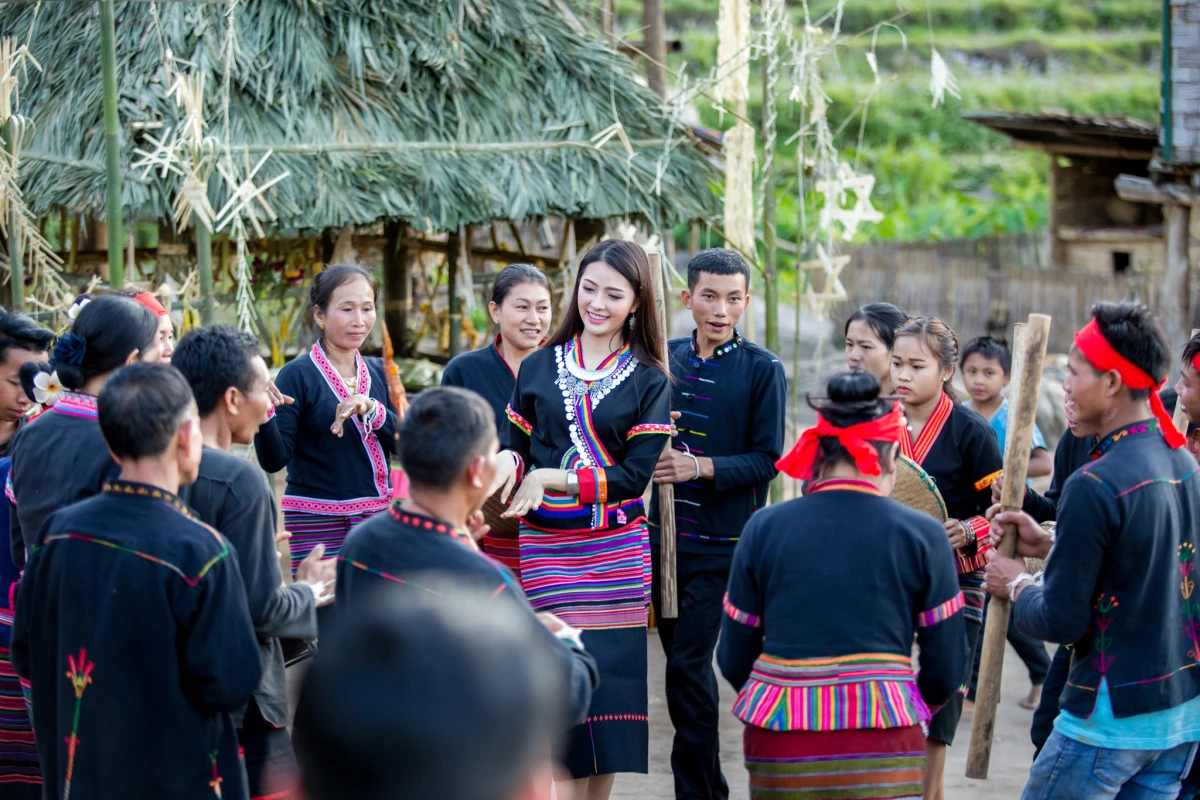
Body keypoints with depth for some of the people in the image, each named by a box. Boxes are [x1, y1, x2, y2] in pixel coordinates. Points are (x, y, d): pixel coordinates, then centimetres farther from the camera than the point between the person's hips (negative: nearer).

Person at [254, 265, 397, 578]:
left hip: (379, 517, 5)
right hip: (319, 527, -5)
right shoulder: (298, 375, -5)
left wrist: (371, 409, -17)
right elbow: (275, 459, -10)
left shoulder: (380, 373, 10)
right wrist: (262, 414, -27)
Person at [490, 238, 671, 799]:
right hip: (547, 550, 1)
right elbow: (515, 443, 10)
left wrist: (549, 479, -15)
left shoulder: (648, 381, 2)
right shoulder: (539, 368, 9)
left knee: (610, 675, -1)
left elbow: (635, 475, -6)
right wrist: (507, 462, -14)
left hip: (617, 553, -1)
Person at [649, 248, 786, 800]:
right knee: (681, 663, 11)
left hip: (721, 544, -5)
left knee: (689, 664, -11)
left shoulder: (762, 370, -5)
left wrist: (703, 467, -21)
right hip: (663, 536, 5)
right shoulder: (666, 358, 8)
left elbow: (767, 459, -8)